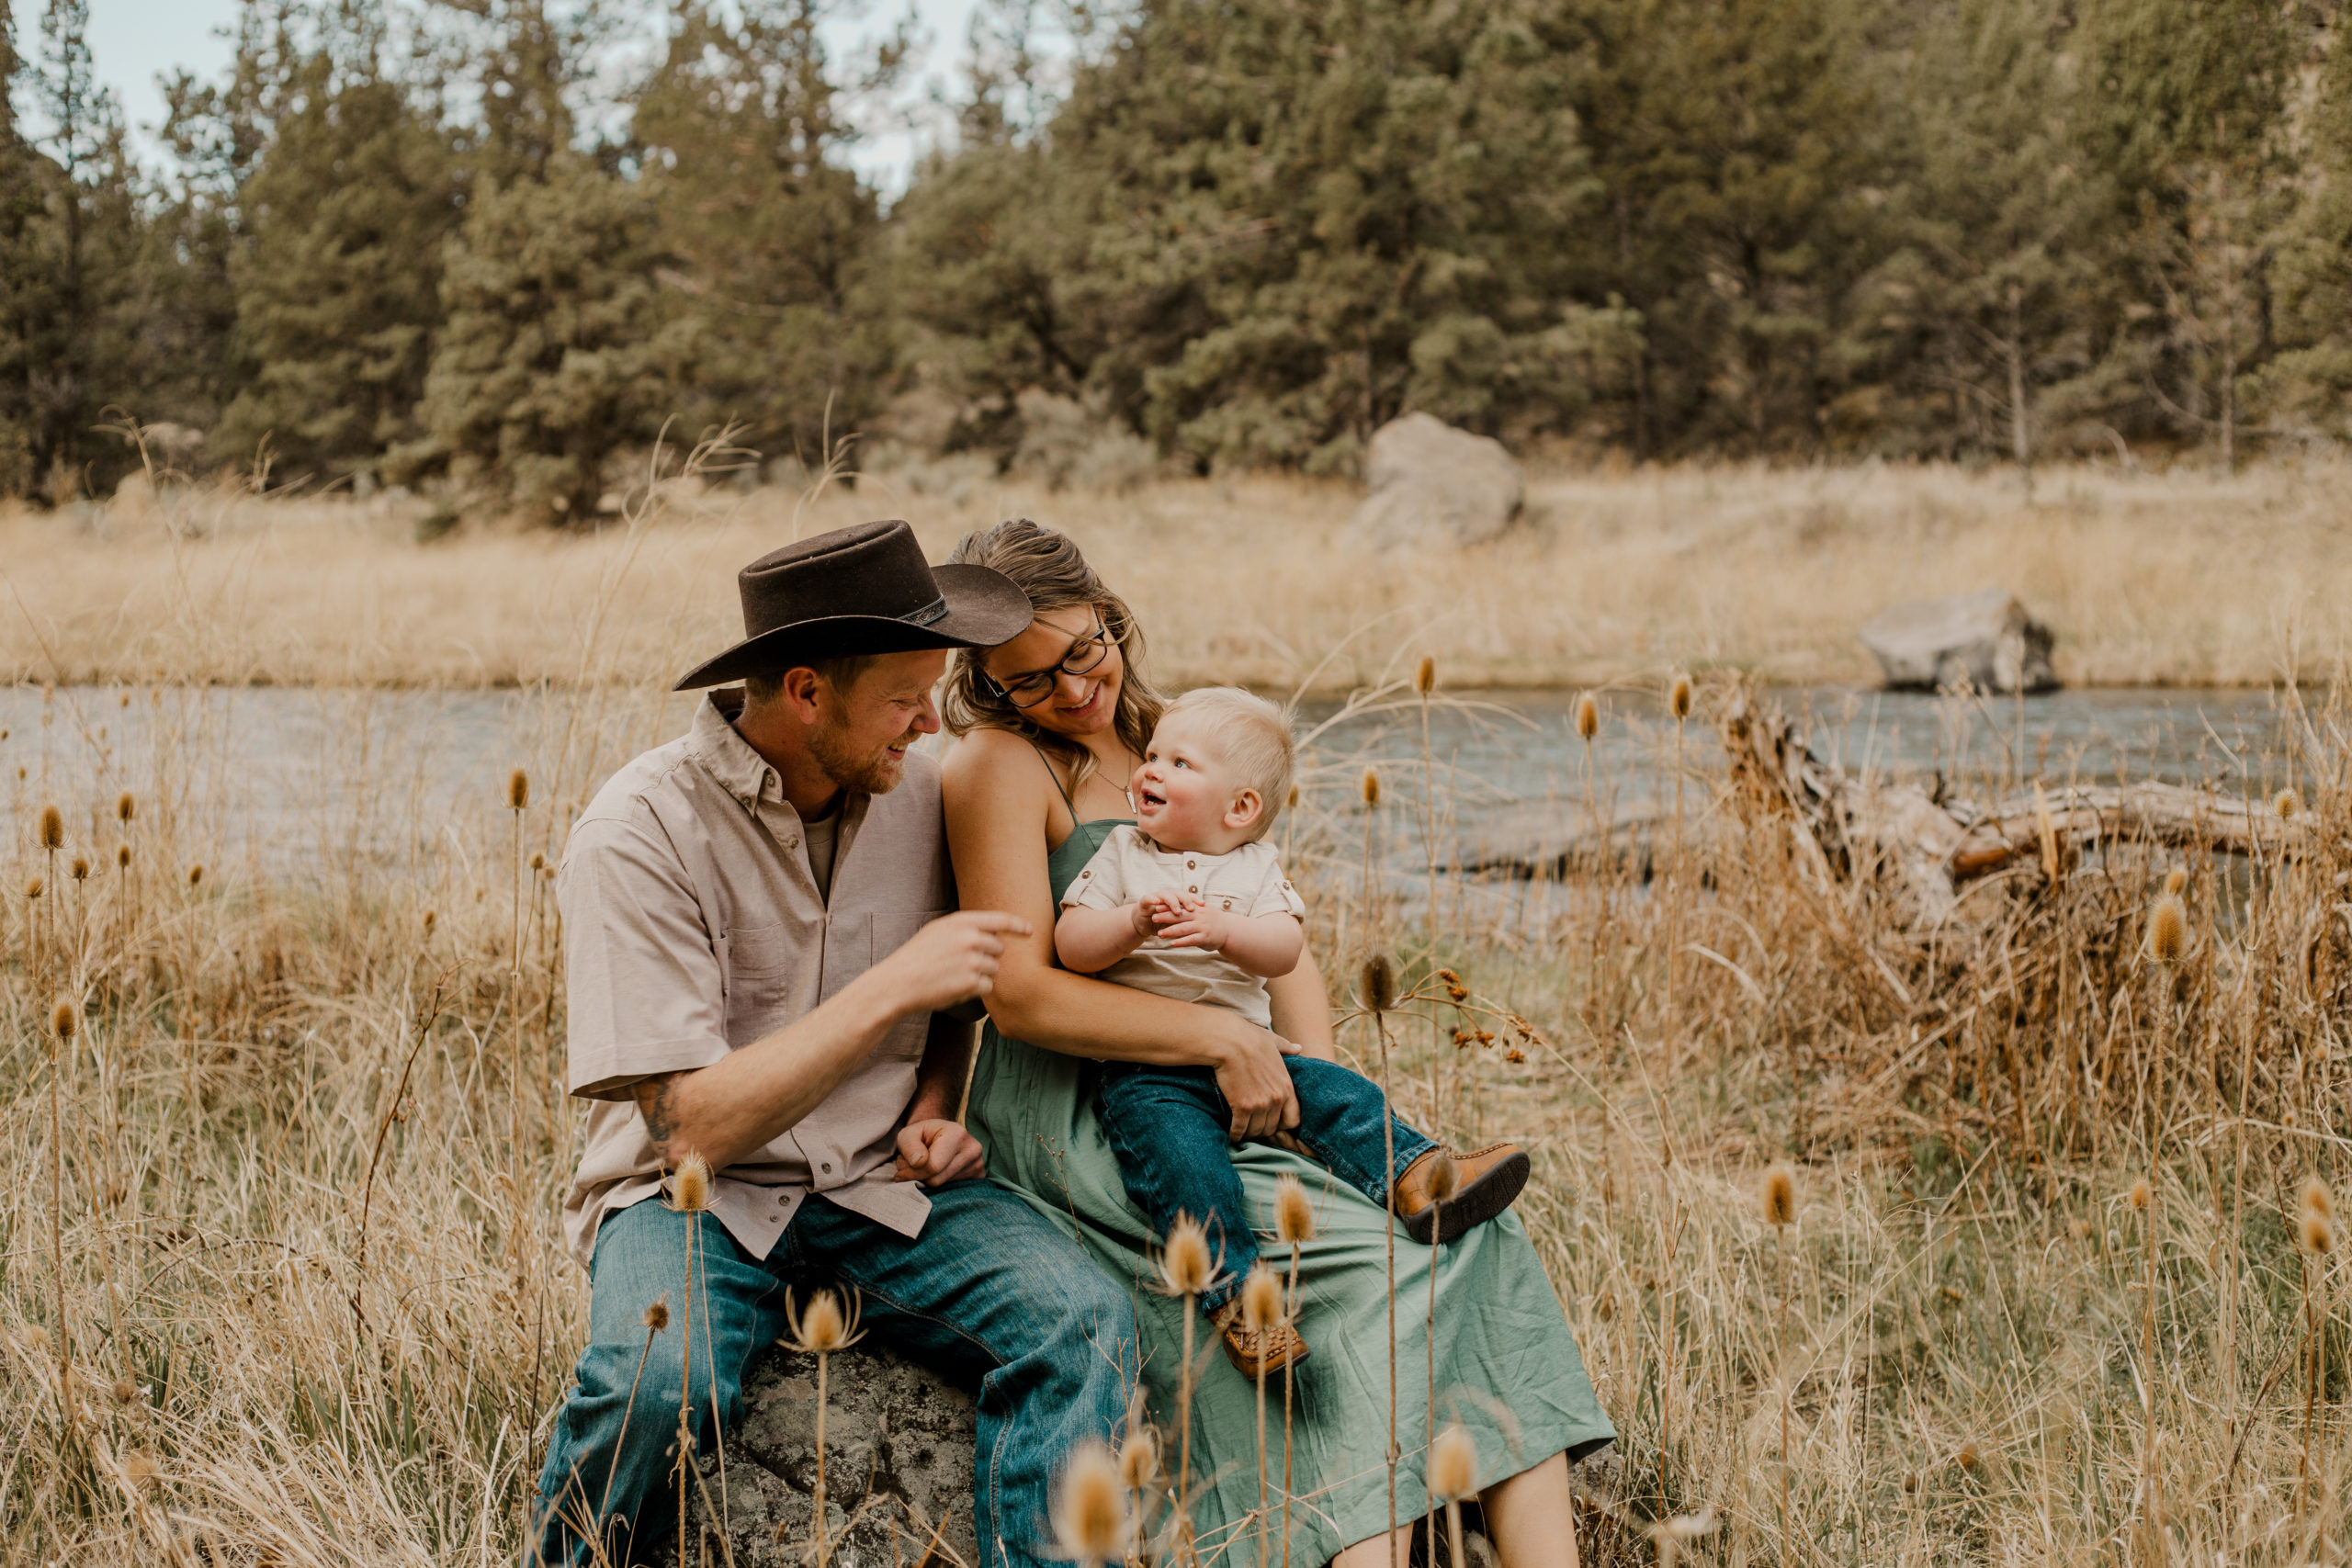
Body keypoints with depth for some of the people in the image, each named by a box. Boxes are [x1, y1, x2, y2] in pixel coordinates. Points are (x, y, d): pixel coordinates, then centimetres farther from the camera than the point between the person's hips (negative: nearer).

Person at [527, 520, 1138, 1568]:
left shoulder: (917, 791, 1)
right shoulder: (640, 834, -16)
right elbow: (692, 1127, -21)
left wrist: (935, 1107, 2)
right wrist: (892, 990, -24)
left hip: (881, 1183, 4)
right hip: (694, 1194, -4)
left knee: (1086, 1319, -24)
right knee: (658, 1383, -35)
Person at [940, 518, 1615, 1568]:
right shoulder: (999, 764, -7)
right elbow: (1019, 995, -15)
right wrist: (1222, 1037, -18)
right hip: (1070, 1122, -7)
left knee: (1471, 1231, -13)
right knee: (1379, 1252, -24)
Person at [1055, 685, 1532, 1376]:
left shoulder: (1256, 866, 11)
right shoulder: (1121, 855, 10)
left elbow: (1285, 950, -7)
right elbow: (1070, 946, -1)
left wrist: (1223, 931, -27)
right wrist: (1134, 924, -20)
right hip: (1145, 1070, -3)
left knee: (1336, 1092, -16)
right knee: (1177, 1148, -30)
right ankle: (1232, 1292, -37)